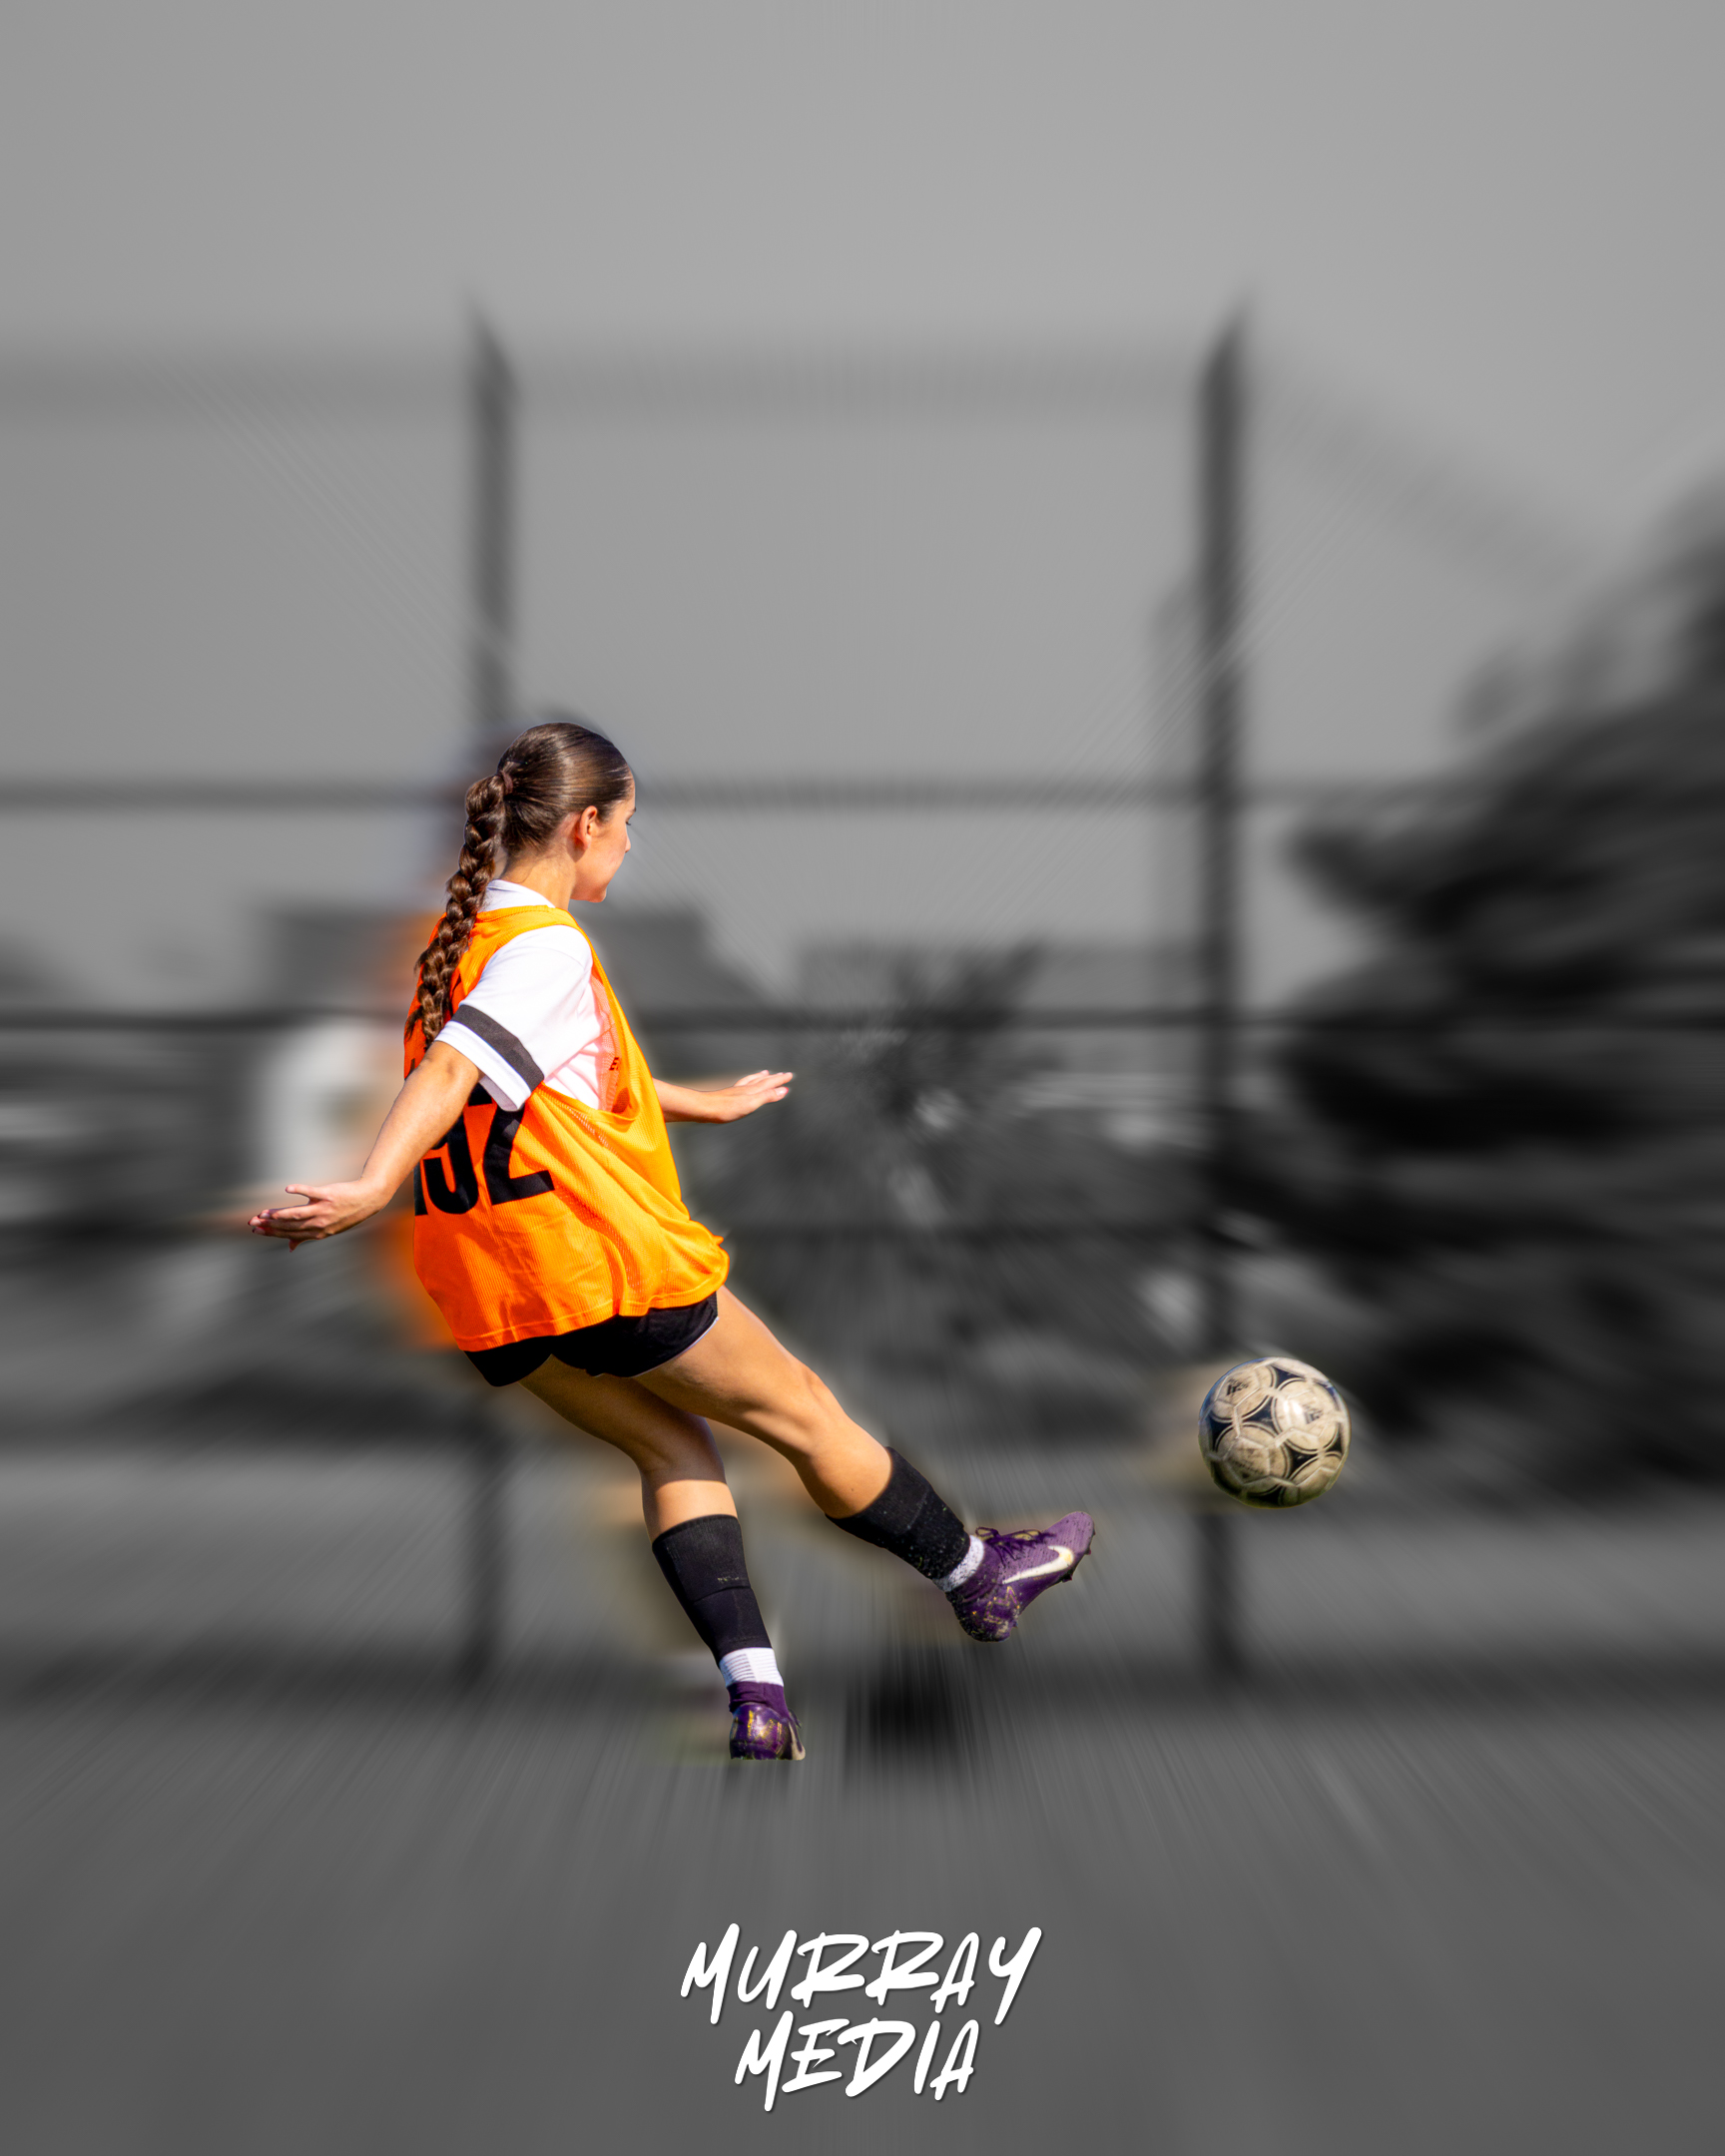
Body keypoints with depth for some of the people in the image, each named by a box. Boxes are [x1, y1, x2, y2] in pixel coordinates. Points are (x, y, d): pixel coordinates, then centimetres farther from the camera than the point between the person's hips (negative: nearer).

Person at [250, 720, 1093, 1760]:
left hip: (496, 1299, 9)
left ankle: (755, 1699, 7)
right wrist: (374, 1185, -42)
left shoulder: (461, 940, 15)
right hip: (605, 1262, -8)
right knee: (801, 1410, 10)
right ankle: (979, 1577, 29)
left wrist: (706, 1102, 38)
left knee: (672, 1448, 19)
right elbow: (455, 1067, -30)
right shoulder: (547, 946, -14)